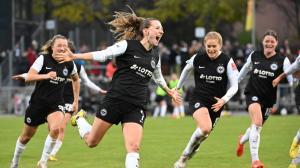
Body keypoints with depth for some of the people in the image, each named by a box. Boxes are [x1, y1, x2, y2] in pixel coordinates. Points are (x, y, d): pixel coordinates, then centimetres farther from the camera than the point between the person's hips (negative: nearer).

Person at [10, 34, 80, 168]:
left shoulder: (69, 64, -2)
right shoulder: (43, 59, -12)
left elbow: (75, 79, 18)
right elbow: (28, 77, -22)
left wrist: (76, 101, 16)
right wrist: (46, 76, -38)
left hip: (56, 104, 1)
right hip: (38, 102, -1)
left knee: (55, 129, -29)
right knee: (26, 136, 13)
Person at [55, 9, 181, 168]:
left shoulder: (155, 56, 12)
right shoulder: (128, 46, -5)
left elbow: (158, 77, 32)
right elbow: (102, 55, -7)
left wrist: (170, 92, 42)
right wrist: (75, 56, -13)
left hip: (137, 107, 4)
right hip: (115, 100, -4)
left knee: (134, 147, -16)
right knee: (92, 142, 8)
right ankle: (79, 119, 40)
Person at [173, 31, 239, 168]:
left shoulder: (227, 61, -9)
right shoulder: (198, 58, -7)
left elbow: (234, 86, -8)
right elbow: (186, 69, 16)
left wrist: (224, 100, -25)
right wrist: (178, 87, 26)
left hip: (216, 103, 2)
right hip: (198, 99, -2)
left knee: (204, 134, 10)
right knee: (205, 128, -28)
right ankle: (185, 155, -9)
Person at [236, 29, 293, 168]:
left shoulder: (282, 60, -5)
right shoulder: (254, 56, 1)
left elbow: (292, 79, -15)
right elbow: (244, 71, 18)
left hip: (268, 98, 2)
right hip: (253, 93, -2)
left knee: (256, 126, 16)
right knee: (257, 123, -23)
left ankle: (242, 140, 53)